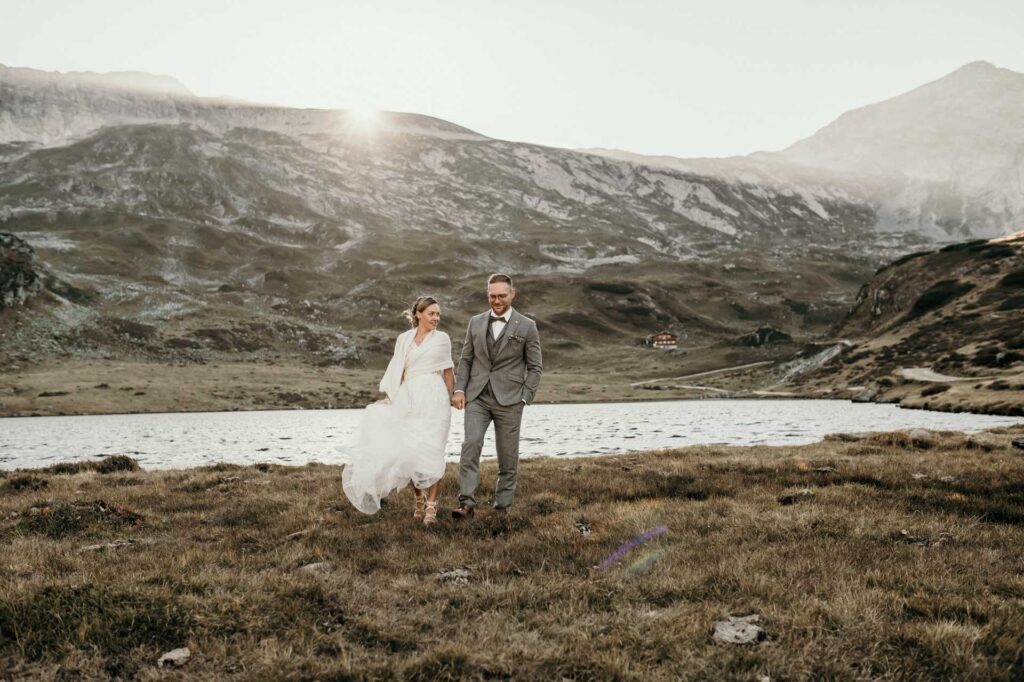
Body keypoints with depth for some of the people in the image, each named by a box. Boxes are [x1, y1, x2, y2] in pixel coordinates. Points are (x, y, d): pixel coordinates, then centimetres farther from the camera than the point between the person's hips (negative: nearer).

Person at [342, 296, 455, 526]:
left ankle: (431, 506, -8)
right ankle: (419, 499, 16)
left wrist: (450, 397, 18)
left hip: (434, 399, -2)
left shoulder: (442, 339, 8)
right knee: (408, 452, -2)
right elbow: (397, 373, 10)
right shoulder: (404, 339, 10)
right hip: (408, 400, 2)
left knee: (430, 452, -12)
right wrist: (389, 396, 0)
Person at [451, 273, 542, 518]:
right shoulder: (476, 322, 10)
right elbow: (465, 359, 13)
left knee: (507, 454, 4)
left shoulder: (527, 327, 1)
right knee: (471, 444, -14)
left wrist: (524, 398, -7)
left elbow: (535, 367, 2)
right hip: (477, 396, 2)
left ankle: (503, 504, 19)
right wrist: (459, 389, 1)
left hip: (509, 399, -2)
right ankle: (466, 503, -14)